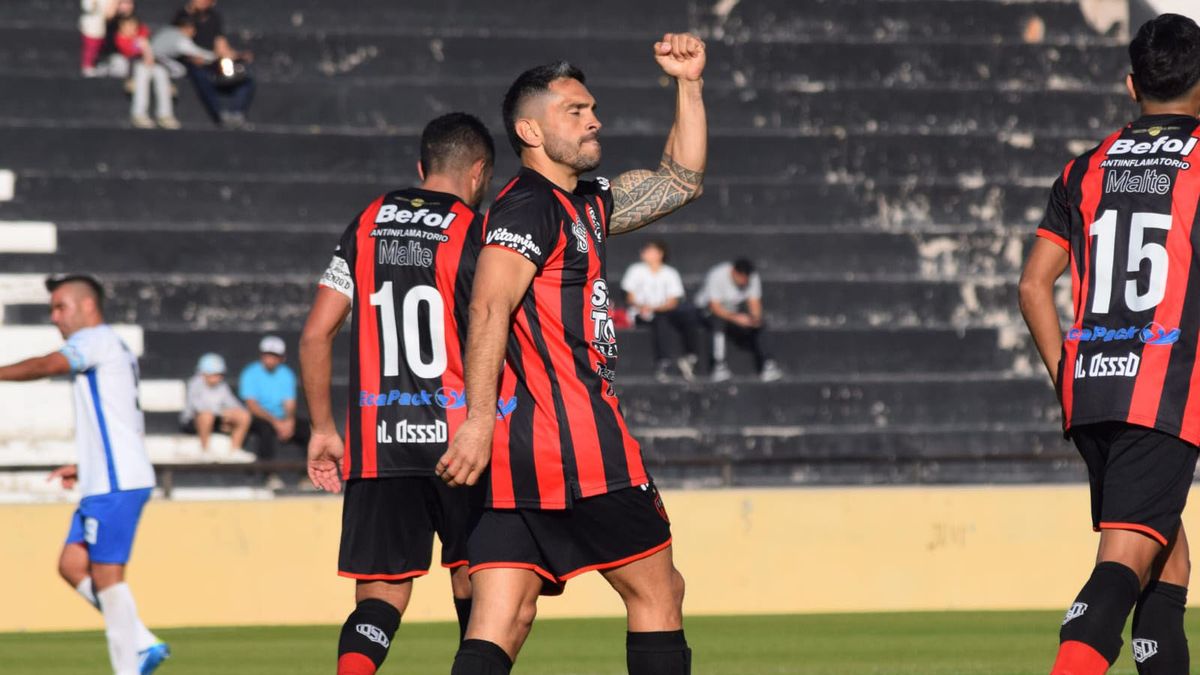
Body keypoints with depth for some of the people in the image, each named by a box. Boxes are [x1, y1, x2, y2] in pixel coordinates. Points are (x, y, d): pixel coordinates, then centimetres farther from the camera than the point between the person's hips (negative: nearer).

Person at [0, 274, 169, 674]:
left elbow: (48, 366, -24)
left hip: (116, 483, -10)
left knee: (106, 574, -9)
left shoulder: (97, 339, -6)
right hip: (103, 481, 10)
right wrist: (85, 468, 22)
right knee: (72, 564, 7)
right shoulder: (110, 349, 23)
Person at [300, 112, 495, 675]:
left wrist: (322, 428, 16)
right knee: (473, 586, 13)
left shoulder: (367, 225, 10)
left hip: (377, 443, 3)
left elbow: (315, 335, 9)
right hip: (458, 438, -3)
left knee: (379, 598, 0)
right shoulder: (475, 234, -3)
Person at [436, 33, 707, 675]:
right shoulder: (530, 205, -8)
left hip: (516, 452, 9)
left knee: (501, 622, -2)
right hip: (576, 441, -9)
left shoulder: (588, 206, 22)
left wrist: (689, 85, 24)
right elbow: (489, 309, -20)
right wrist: (480, 418, -28)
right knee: (658, 593, 4)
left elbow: (679, 181, 32)